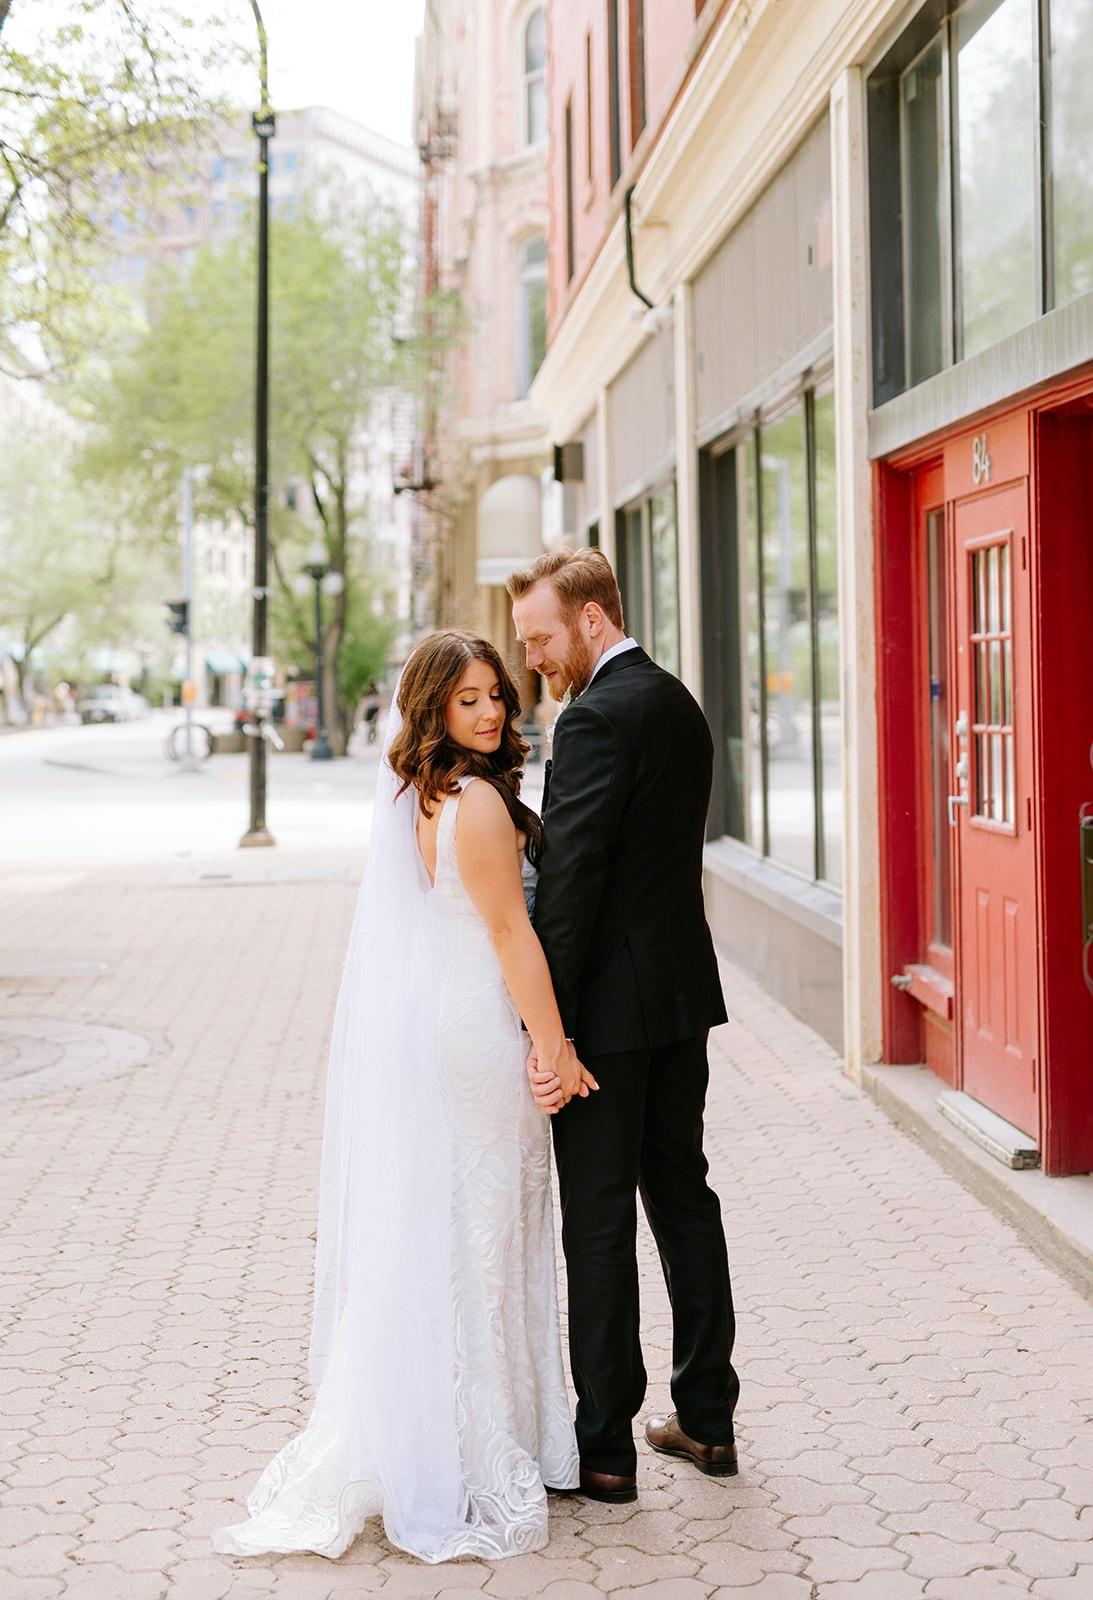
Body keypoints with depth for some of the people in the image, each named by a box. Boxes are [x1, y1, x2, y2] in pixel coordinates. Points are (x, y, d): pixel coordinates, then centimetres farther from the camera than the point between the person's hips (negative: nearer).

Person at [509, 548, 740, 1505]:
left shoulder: (596, 718, -17)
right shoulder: (679, 705, 12)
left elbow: (570, 880, -22)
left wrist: (548, 1029, -21)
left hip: (613, 1004, -9)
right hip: (683, 993, 9)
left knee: (598, 1224, 0)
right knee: (683, 1195, 16)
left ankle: (606, 1450, 8)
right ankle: (707, 1418, 26)